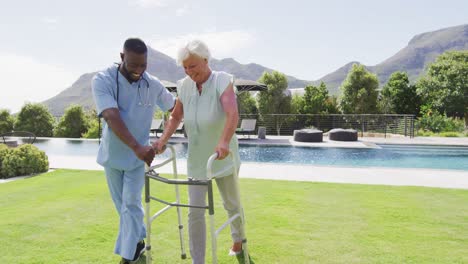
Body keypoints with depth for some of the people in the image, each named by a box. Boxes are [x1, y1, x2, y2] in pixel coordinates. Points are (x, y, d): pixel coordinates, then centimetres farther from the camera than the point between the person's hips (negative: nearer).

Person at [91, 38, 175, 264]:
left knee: (131, 204, -1)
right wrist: (137, 147, -44)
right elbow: (112, 117, -33)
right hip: (112, 153, 0)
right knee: (121, 204, 15)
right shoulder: (103, 80, -19)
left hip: (138, 155, 0)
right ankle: (137, 240, 37)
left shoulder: (153, 84, -10)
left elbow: (174, 106, 7)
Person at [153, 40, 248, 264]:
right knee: (195, 211, 0)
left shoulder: (222, 81, -18)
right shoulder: (185, 86, -4)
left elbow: (232, 114, -34)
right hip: (196, 159, 3)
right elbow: (176, 116, 8)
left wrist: (224, 142, -50)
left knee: (231, 203, 18)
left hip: (223, 157, -3)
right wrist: (163, 140, -7)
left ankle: (238, 240, 48)